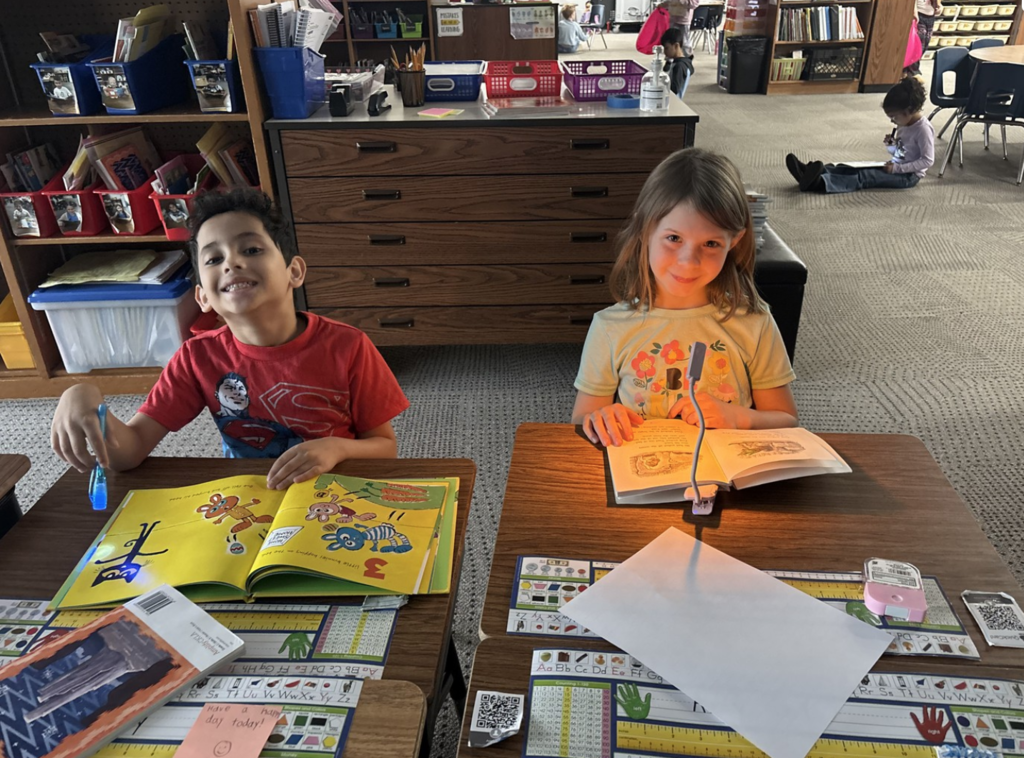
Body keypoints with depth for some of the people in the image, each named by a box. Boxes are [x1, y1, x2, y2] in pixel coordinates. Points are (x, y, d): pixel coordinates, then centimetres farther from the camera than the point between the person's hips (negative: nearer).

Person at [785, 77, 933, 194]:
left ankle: (819, 182, -49)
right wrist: (891, 145, -2)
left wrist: (897, 168, -25)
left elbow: (927, 161, -20)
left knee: (867, 176, -28)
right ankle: (811, 172, -29)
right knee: (855, 168, -11)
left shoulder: (923, 129, -17)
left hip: (909, 175, -9)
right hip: (896, 168, 9)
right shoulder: (904, 124, 9)